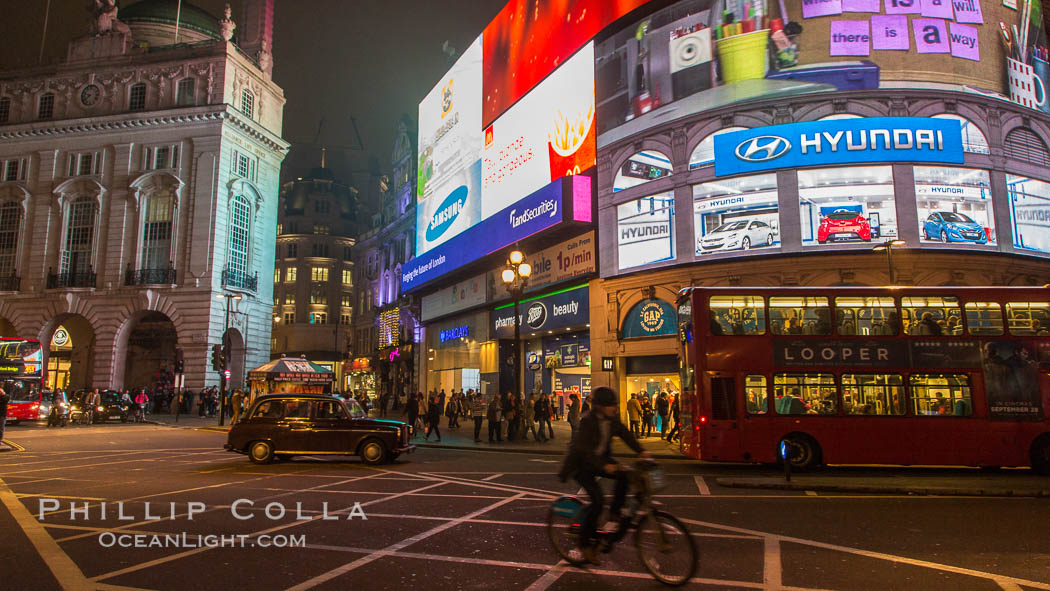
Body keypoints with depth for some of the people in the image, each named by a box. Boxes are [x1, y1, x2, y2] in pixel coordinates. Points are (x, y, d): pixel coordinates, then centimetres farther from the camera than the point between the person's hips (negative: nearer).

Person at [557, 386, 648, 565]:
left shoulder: (612, 419, -4)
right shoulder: (587, 421, -25)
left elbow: (625, 434, -5)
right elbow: (585, 449, -31)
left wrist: (641, 451, -20)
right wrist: (604, 466, -42)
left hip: (602, 459, 6)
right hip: (582, 464, -6)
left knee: (624, 475, -20)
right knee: (598, 500, -17)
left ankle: (614, 512, 1)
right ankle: (585, 543, -1)